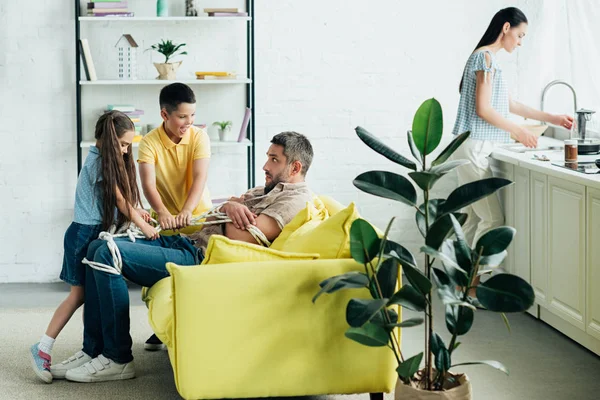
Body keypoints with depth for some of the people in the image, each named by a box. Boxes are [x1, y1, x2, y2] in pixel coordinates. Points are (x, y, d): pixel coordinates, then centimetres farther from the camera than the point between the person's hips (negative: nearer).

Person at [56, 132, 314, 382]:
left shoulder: (296, 199, -9)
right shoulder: (266, 190, 23)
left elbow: (237, 238, -19)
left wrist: (231, 208, -1)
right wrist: (230, 207, -6)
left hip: (203, 259, -11)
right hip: (188, 241, 11)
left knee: (108, 255, -20)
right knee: (98, 247, 7)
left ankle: (118, 359, -13)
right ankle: (93, 350, 4)